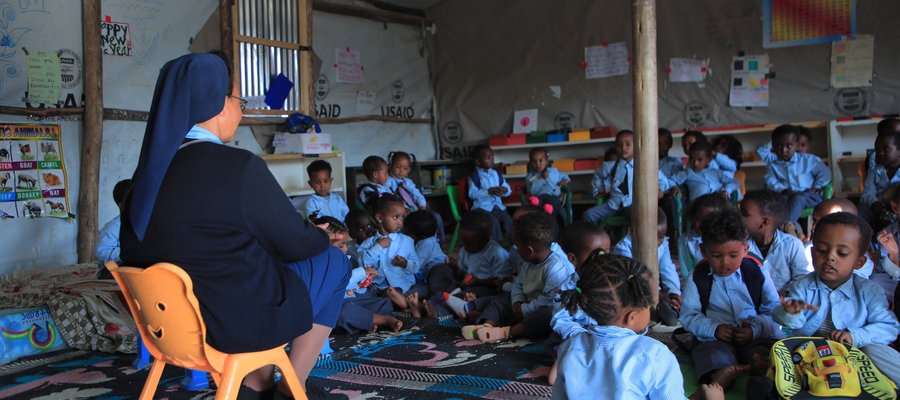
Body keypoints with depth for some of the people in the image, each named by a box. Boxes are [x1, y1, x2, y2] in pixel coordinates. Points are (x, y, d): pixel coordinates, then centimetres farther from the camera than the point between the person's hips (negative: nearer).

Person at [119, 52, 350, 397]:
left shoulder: (151, 170, 0)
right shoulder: (239, 167, -21)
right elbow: (295, 243, -11)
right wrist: (323, 236, 14)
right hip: (233, 323, -7)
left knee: (265, 260, 30)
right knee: (333, 261, 13)